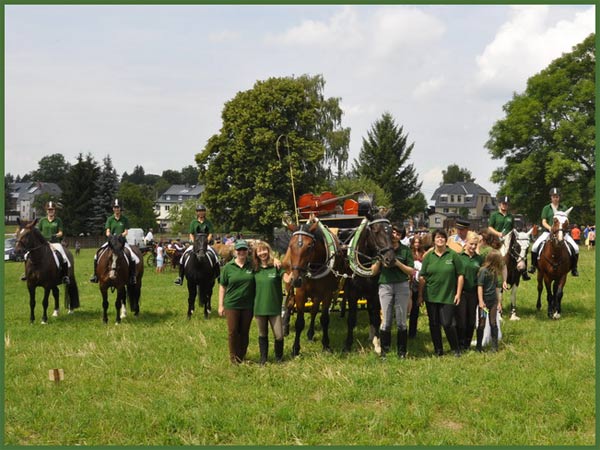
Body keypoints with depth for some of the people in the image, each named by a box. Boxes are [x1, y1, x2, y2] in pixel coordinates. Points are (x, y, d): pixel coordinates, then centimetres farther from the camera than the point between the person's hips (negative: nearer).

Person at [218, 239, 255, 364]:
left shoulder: (252, 265, -1)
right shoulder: (228, 267, -3)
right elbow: (222, 287, 1)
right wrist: (221, 305, -1)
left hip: (248, 305, 1)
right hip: (232, 305, -1)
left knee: (245, 332, 10)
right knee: (233, 332, 4)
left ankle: (242, 356, 23)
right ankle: (233, 357, 18)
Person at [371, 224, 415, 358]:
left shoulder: (405, 250, 3)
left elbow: (412, 272, -1)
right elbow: (374, 272, 7)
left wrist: (398, 263, -14)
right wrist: (379, 260, -11)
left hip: (402, 286, -1)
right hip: (385, 286, 1)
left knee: (401, 321, 3)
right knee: (386, 321, 2)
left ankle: (402, 352, 10)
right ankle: (384, 351, 10)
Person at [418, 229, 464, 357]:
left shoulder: (453, 255, -1)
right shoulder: (428, 256, 4)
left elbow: (460, 275, 0)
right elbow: (422, 277, 6)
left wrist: (458, 293, -3)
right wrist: (420, 295, 4)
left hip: (448, 297, -3)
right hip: (431, 297, 3)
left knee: (447, 323, -7)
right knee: (434, 324, 8)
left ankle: (456, 349, 12)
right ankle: (438, 350, 20)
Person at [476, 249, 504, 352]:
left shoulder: (494, 271, 8)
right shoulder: (483, 270, -13)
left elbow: (496, 287, 14)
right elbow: (479, 287, -16)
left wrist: (499, 301, 13)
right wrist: (481, 301, -20)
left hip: (493, 301, 6)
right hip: (484, 301, -6)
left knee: (493, 323, 6)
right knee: (482, 324, 2)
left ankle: (494, 346, 10)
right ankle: (479, 347, 10)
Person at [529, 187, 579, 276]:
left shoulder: (563, 208, 11)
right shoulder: (546, 208, 7)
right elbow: (544, 222, 1)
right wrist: (550, 228, -19)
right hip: (548, 231, -1)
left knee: (575, 248, -17)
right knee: (535, 246, -23)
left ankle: (574, 268, 1)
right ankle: (533, 265, -3)